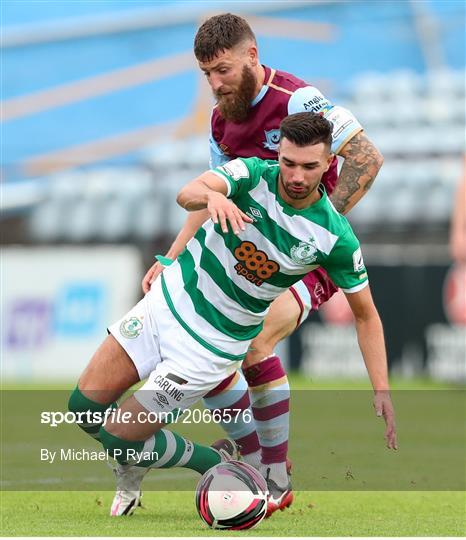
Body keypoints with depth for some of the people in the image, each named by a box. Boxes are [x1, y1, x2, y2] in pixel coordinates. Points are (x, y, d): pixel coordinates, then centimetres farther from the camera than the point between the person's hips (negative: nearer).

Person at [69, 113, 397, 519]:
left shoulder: (336, 237, -18)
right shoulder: (254, 174, -15)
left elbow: (366, 315, -6)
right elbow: (187, 195, -33)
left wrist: (382, 392, -14)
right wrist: (213, 196, -57)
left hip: (214, 344, -3)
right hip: (170, 299, 3)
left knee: (118, 437, -7)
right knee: (84, 405, 1)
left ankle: (217, 465, 17)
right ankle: (133, 469, 30)